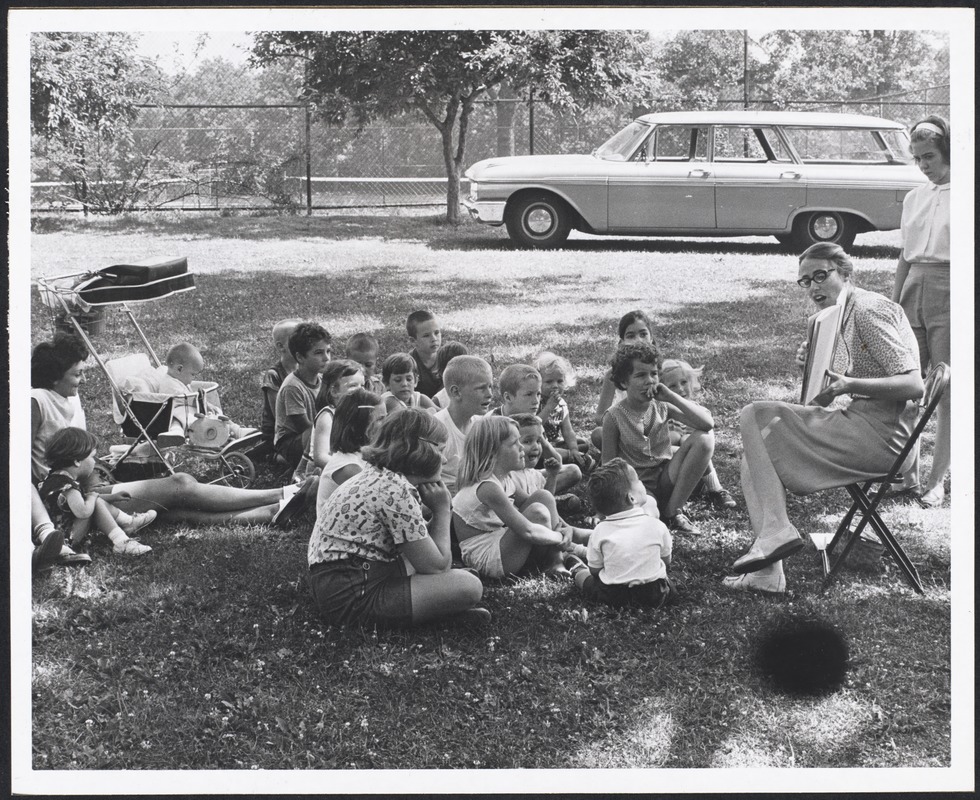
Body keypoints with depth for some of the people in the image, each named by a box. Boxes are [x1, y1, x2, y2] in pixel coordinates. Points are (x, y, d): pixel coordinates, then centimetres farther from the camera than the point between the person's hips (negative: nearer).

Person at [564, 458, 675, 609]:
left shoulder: (600, 532, -9)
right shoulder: (656, 526, -11)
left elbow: (595, 571, 0)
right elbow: (666, 560, 5)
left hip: (612, 596, 1)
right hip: (655, 596, -1)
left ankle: (577, 570, 56)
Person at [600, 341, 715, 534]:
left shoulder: (662, 407, -2)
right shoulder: (615, 417, -9)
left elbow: (708, 423, -16)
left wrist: (671, 396, -21)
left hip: (666, 480, 5)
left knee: (705, 438, -18)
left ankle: (673, 511, -11)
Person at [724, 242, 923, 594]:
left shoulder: (868, 311, -12)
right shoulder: (841, 317, 18)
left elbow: (913, 385, -20)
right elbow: (831, 392, 22)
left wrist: (848, 385, -31)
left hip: (879, 434, -10)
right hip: (859, 423, 10)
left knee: (754, 417, -13)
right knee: (755, 452, 7)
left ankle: (777, 530, -17)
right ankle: (768, 571, -3)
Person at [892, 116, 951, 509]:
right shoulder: (914, 198, 14)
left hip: (949, 292, -5)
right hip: (915, 290, 5)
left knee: (948, 391, 0)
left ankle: (937, 479, 7)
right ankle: (908, 472, 14)